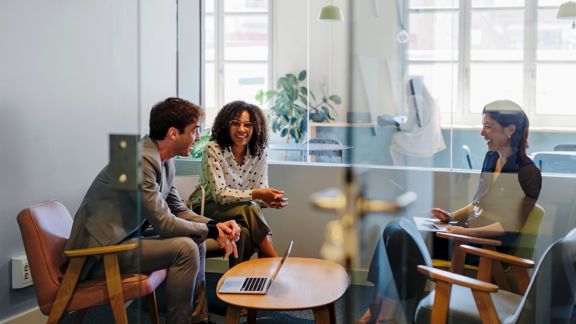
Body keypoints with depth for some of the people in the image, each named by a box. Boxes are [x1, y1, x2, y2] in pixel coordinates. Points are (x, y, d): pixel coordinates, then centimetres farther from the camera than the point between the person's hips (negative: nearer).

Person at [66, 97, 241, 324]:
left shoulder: (165, 161, 5)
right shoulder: (140, 161, -24)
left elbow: (178, 210, 11)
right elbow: (163, 223, -24)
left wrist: (216, 225, -5)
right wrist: (211, 231, -12)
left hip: (124, 238, 10)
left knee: (197, 243, 9)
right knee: (185, 248, -20)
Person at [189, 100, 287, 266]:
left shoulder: (259, 154, -1)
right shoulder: (213, 149, -15)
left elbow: (261, 192, -4)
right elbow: (220, 194, -22)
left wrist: (273, 199, -29)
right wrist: (254, 194, -34)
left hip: (241, 214, 4)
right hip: (205, 210, -4)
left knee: (244, 232, -34)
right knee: (249, 209, -32)